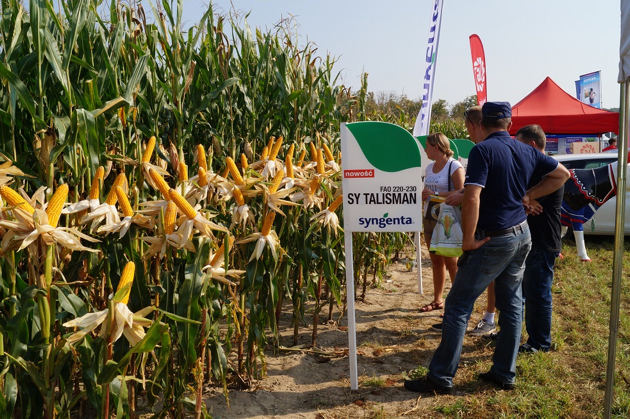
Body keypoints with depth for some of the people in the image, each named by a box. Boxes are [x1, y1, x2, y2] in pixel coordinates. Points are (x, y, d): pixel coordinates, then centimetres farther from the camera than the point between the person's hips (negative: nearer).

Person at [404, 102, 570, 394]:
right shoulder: (526, 151, 6)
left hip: (493, 241, -8)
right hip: (522, 235, 8)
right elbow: (562, 174, 19)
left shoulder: (483, 151, -16)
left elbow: (472, 198, -27)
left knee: (458, 306, -1)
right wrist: (527, 196, 10)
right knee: (512, 304, 15)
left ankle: (441, 377, 5)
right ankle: (505, 374, 24)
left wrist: (468, 239, -18)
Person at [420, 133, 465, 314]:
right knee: (436, 260, 13)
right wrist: (422, 195, 0)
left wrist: (436, 194, -23)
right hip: (429, 218, 8)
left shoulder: (454, 166, -11)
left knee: (451, 262, -2)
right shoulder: (430, 167, 13)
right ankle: (437, 300, 22)